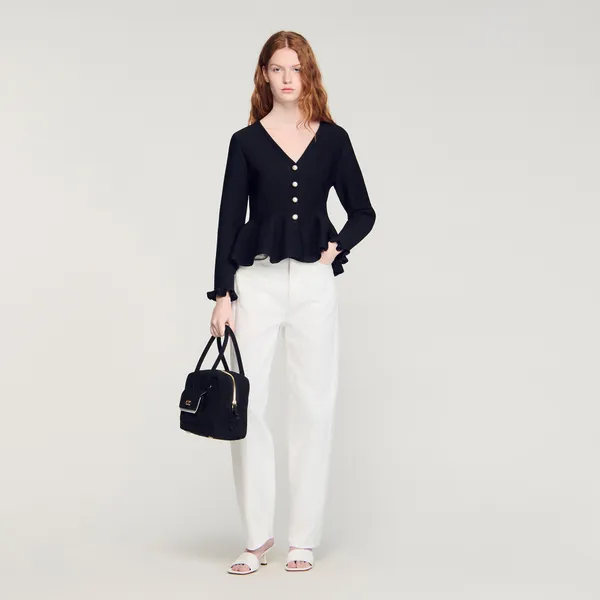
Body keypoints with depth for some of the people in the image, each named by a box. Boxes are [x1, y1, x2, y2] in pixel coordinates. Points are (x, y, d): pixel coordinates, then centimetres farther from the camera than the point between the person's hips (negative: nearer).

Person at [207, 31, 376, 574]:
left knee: (314, 403, 2)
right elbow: (230, 219, 2)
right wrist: (222, 294, -4)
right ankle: (257, 536, 6)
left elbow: (363, 212, 13)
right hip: (257, 280, -1)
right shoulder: (247, 141, 5)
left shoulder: (333, 139, 7)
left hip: (314, 283, 1)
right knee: (246, 402, -6)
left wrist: (336, 246, -5)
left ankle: (304, 538, 12)